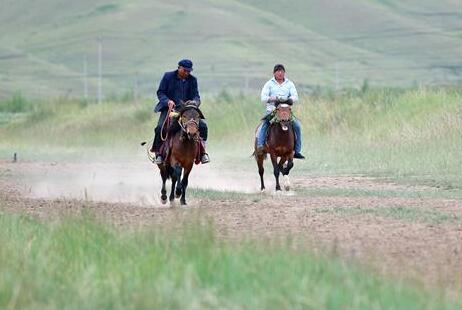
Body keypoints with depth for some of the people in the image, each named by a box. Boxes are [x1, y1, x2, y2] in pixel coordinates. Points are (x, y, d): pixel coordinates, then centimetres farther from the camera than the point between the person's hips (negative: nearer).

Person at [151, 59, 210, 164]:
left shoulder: (192, 80, 8)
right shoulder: (168, 76, 1)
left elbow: (196, 96, 5)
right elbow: (160, 92, 0)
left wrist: (194, 102, -20)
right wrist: (168, 101, -19)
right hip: (169, 108, -3)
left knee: (202, 125, -14)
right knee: (160, 127, -27)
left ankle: (202, 151, 2)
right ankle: (158, 153, -10)